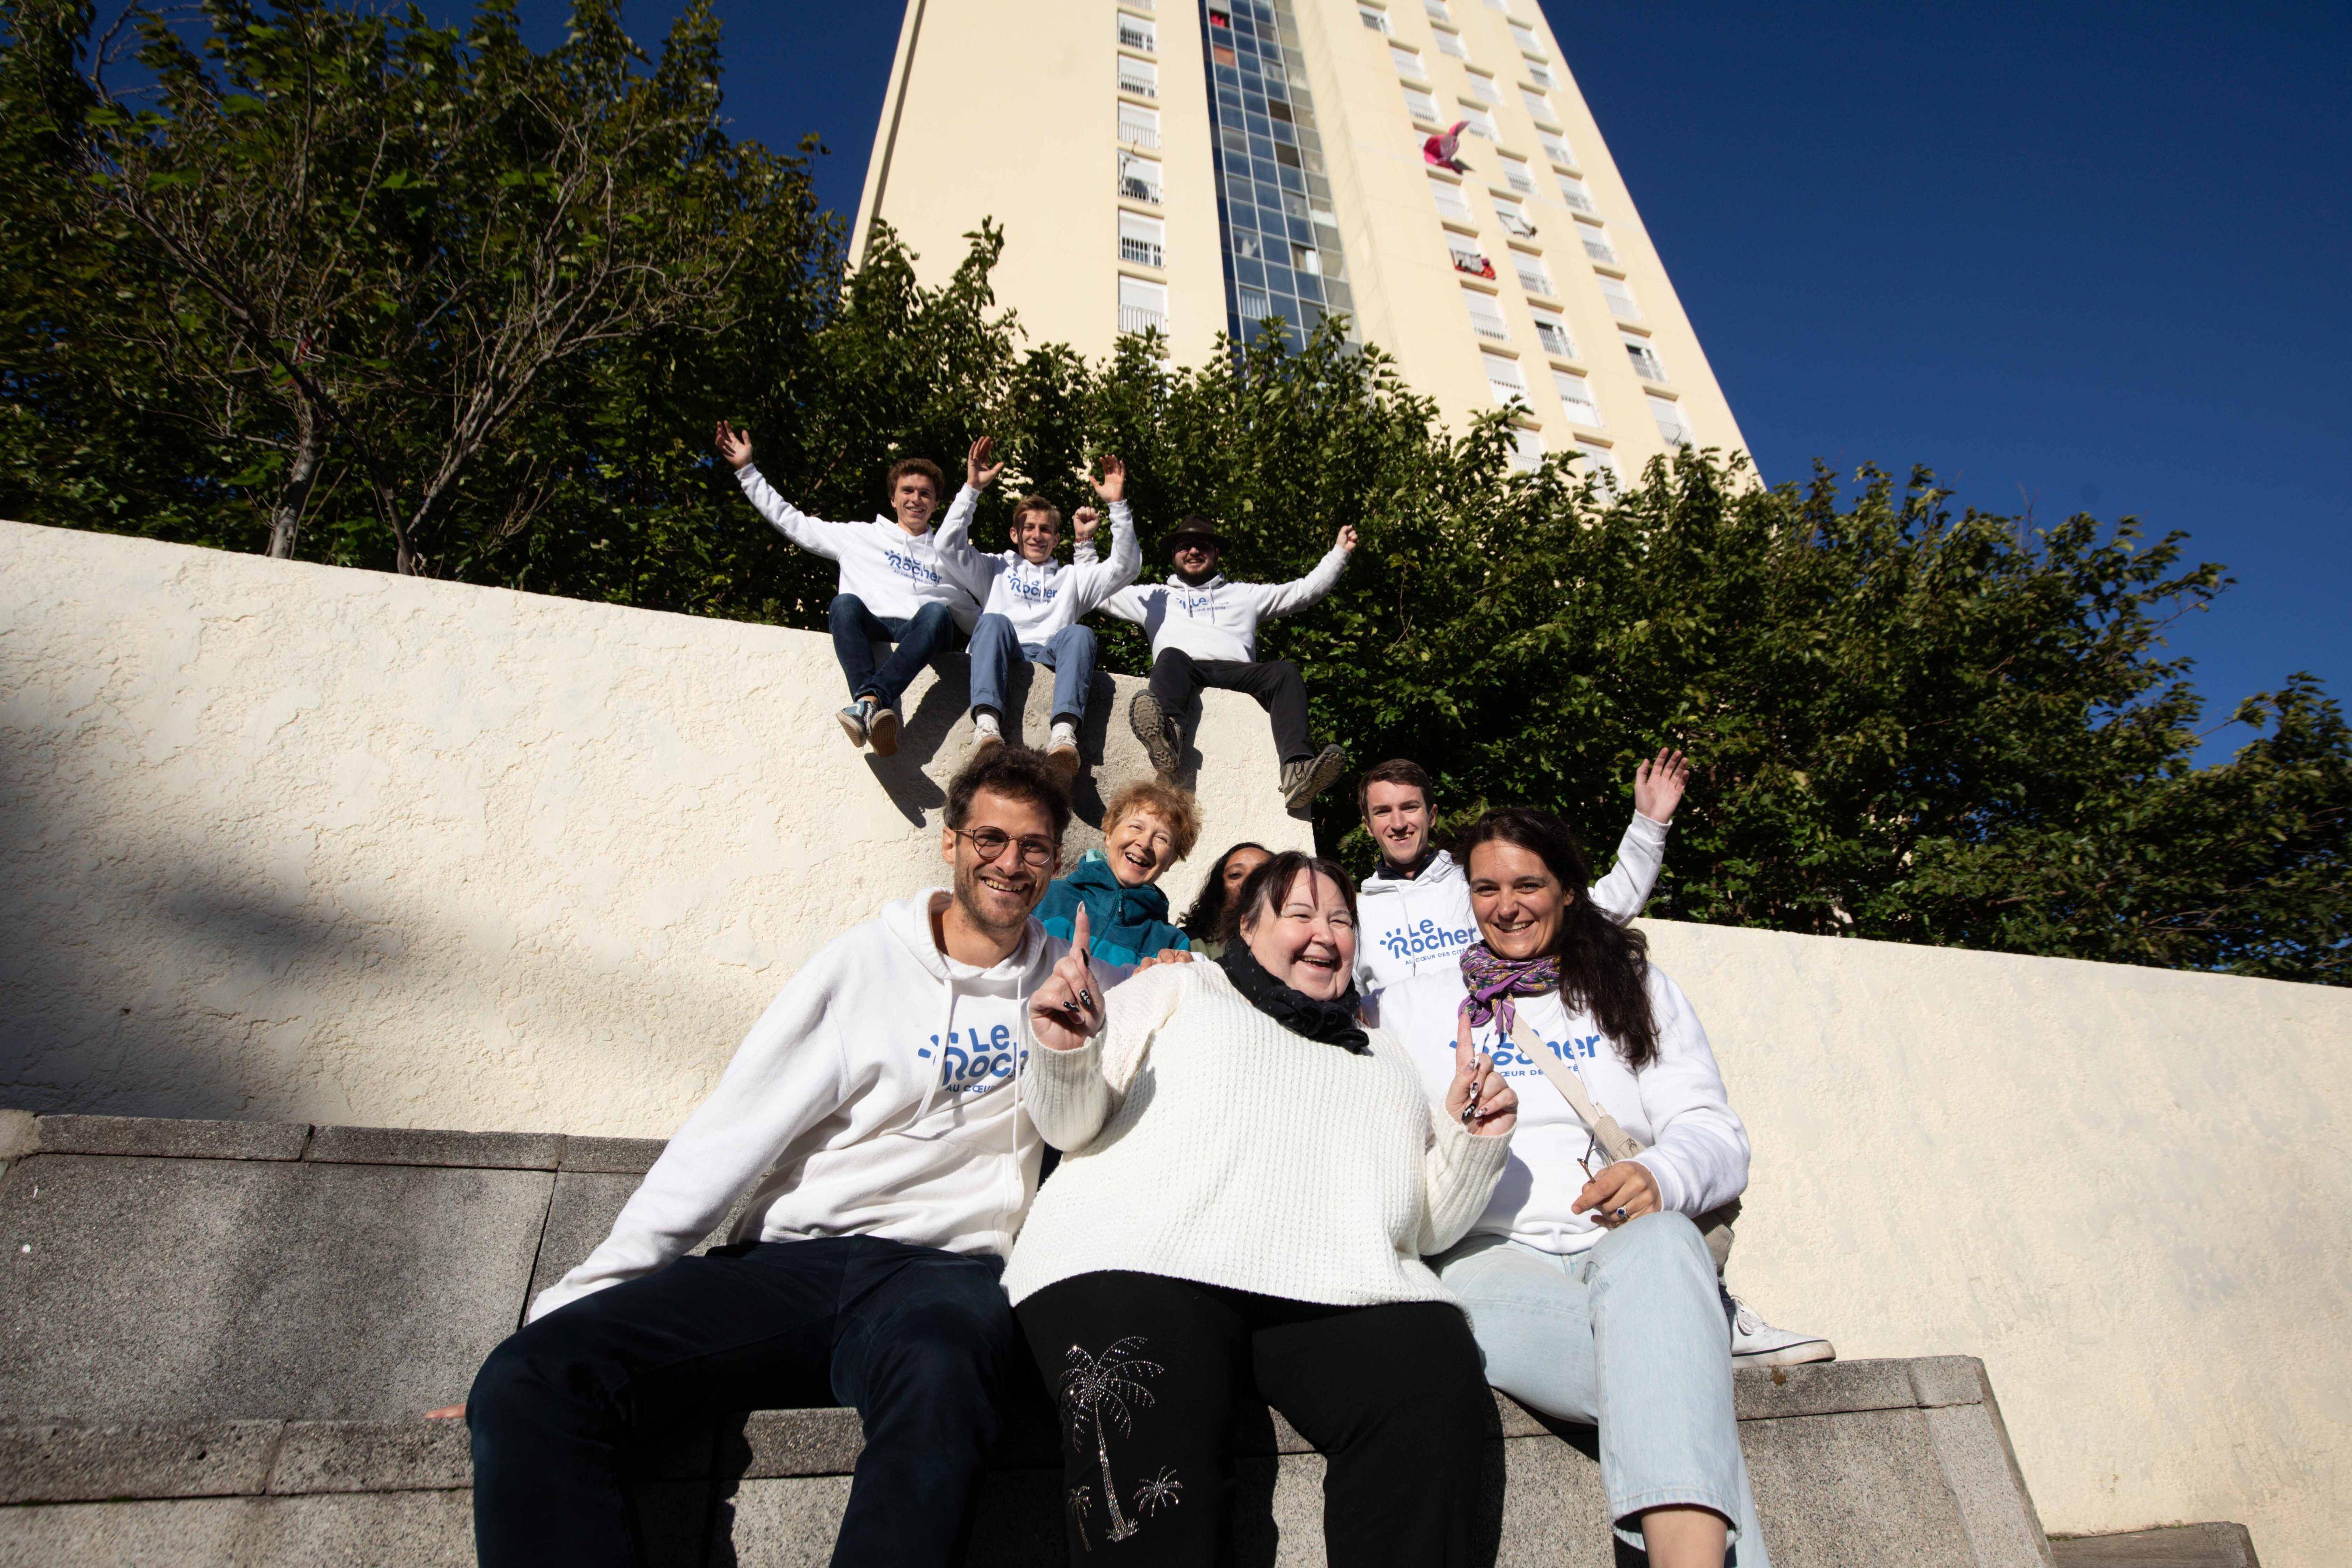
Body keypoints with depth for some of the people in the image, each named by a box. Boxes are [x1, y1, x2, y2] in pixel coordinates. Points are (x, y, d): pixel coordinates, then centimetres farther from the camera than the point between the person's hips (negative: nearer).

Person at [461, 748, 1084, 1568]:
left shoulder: (1070, 980, 14)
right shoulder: (864, 962, 8)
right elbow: (728, 1138, 4)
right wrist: (582, 1296, -5)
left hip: (944, 1269, -1)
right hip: (791, 1260, 1)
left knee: (936, 1379, -38)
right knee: (531, 1380, -22)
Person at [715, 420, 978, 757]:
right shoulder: (861, 536, 26)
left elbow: (975, 616, 32)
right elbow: (792, 522, 26)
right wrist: (746, 470, 25)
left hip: (920, 636, 0)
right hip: (871, 629, 0)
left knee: (936, 613, -35)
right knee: (845, 602, -34)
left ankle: (869, 702, -56)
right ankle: (870, 702, -56)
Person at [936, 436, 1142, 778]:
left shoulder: (1073, 577, 34)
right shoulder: (996, 570, 32)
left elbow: (1125, 567, 21)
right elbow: (948, 546, 17)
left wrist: (1118, 506, 13)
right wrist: (972, 489, 11)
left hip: (1051, 657, 1)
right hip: (1004, 653, 0)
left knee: (1079, 633, -32)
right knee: (994, 621, -34)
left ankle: (1064, 734, -57)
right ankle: (987, 726, -54)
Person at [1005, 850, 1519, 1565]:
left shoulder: (1383, 1053, 33)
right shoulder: (1181, 988, 22)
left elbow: (1426, 1224, 26)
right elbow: (1072, 1124, 12)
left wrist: (1473, 1143, 9)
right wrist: (1067, 1055, -9)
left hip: (1343, 1290, 4)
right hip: (1139, 1264, -3)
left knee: (1440, 1388, -27)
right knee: (1144, 1448, -33)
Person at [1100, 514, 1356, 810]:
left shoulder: (1245, 594, 35)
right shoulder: (1155, 596, 33)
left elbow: (1306, 590, 35)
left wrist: (1339, 552, 30)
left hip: (1236, 674, 1)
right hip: (1185, 670, -1)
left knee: (1284, 671, -29)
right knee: (1171, 657, -35)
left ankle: (1298, 770, -52)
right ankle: (1166, 737, -66)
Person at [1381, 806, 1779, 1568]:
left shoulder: (1639, 990, 20)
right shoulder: (1416, 1004, 18)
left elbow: (1718, 1135, 10)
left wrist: (1660, 1174, -13)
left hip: (1629, 1245, 1)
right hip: (1489, 1254, -1)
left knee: (1660, 1240, -38)